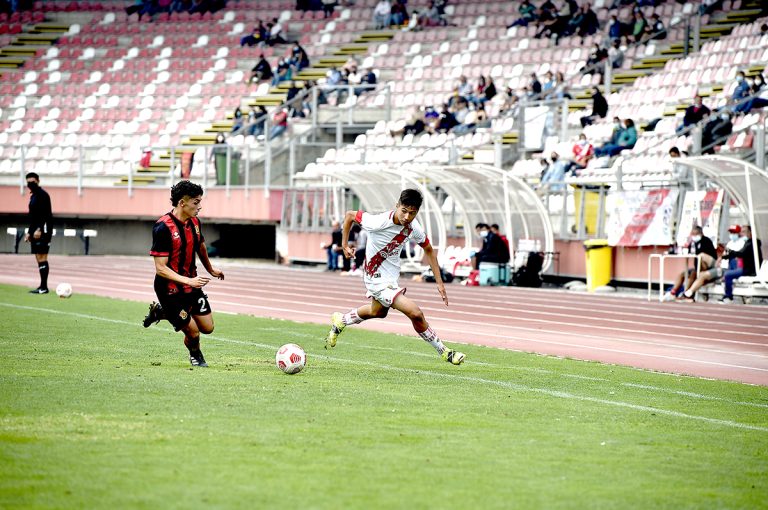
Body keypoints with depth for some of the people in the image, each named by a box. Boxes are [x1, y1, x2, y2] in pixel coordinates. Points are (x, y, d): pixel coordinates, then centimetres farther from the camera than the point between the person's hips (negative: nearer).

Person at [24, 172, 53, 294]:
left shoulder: (42, 195, -10)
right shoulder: (33, 196, 18)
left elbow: (47, 214, -18)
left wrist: (39, 229, -24)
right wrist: (29, 232, 21)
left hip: (42, 231, -10)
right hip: (35, 231, 10)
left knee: (42, 258, -11)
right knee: (39, 258, 8)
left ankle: (44, 287, -12)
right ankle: (42, 286, 9)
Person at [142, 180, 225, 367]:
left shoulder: (194, 222, 0)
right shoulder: (163, 228, -23)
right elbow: (161, 269, -24)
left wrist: (210, 269, 32)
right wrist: (189, 281, -32)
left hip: (191, 284, 7)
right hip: (170, 290, -7)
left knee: (207, 328, 9)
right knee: (193, 333, -5)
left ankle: (162, 312, 28)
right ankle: (195, 354, 32)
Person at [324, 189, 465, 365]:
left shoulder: (414, 228, -13)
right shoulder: (379, 222, -30)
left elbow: (428, 250, 5)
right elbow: (349, 215, -14)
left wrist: (440, 283, 3)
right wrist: (345, 245, -8)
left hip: (392, 276, 8)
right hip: (377, 278, -8)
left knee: (378, 312, 34)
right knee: (415, 313, -18)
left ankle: (341, 321, 58)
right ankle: (443, 352, -1)